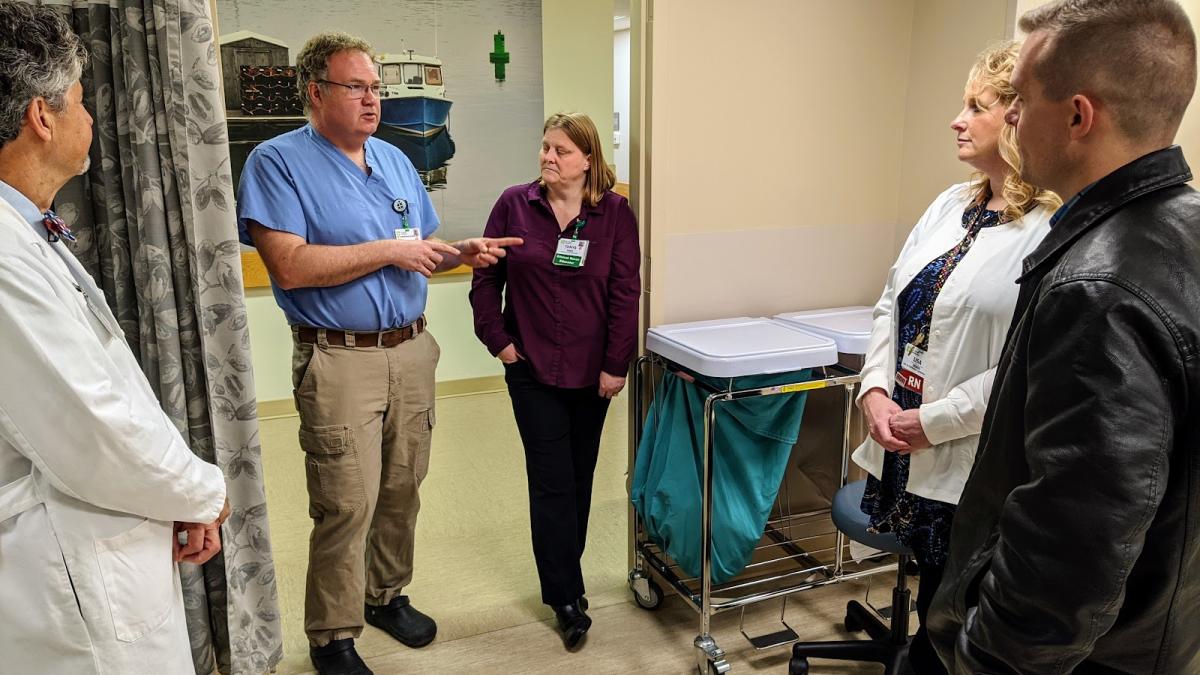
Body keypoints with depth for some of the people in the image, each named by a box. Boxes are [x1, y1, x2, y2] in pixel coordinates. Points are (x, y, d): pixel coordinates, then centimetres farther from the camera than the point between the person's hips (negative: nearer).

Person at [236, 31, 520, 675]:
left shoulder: (395, 160, 13)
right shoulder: (278, 162, -7)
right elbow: (290, 266, -19)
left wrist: (462, 253, -3)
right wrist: (389, 250, -18)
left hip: (411, 350, 6)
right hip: (339, 360, -6)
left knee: (402, 489, 15)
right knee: (347, 506, -1)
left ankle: (387, 595, 36)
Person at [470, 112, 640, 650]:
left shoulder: (614, 213, -3)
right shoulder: (514, 205, -2)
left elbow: (625, 292, -5)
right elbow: (486, 277, 4)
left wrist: (616, 365, -8)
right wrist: (497, 339, -2)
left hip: (592, 371, 1)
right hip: (532, 367, -1)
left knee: (578, 478, 14)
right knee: (552, 482, 0)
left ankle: (563, 572, 34)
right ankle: (567, 598, 12)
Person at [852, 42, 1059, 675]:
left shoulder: (1054, 234, -16)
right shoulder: (951, 203, 8)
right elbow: (891, 303, 9)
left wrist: (934, 421, -16)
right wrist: (875, 389, -3)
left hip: (970, 466, -6)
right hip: (902, 452, 6)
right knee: (930, 604, 23)